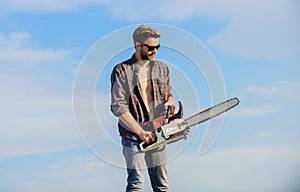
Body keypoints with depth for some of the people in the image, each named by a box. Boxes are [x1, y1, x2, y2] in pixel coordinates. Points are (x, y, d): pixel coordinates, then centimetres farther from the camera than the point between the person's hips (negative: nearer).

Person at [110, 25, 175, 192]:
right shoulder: (122, 71, -7)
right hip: (133, 139, -5)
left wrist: (169, 102, -5)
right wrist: (141, 132, -15)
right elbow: (118, 107, -12)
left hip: (158, 136, 5)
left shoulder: (162, 68, 10)